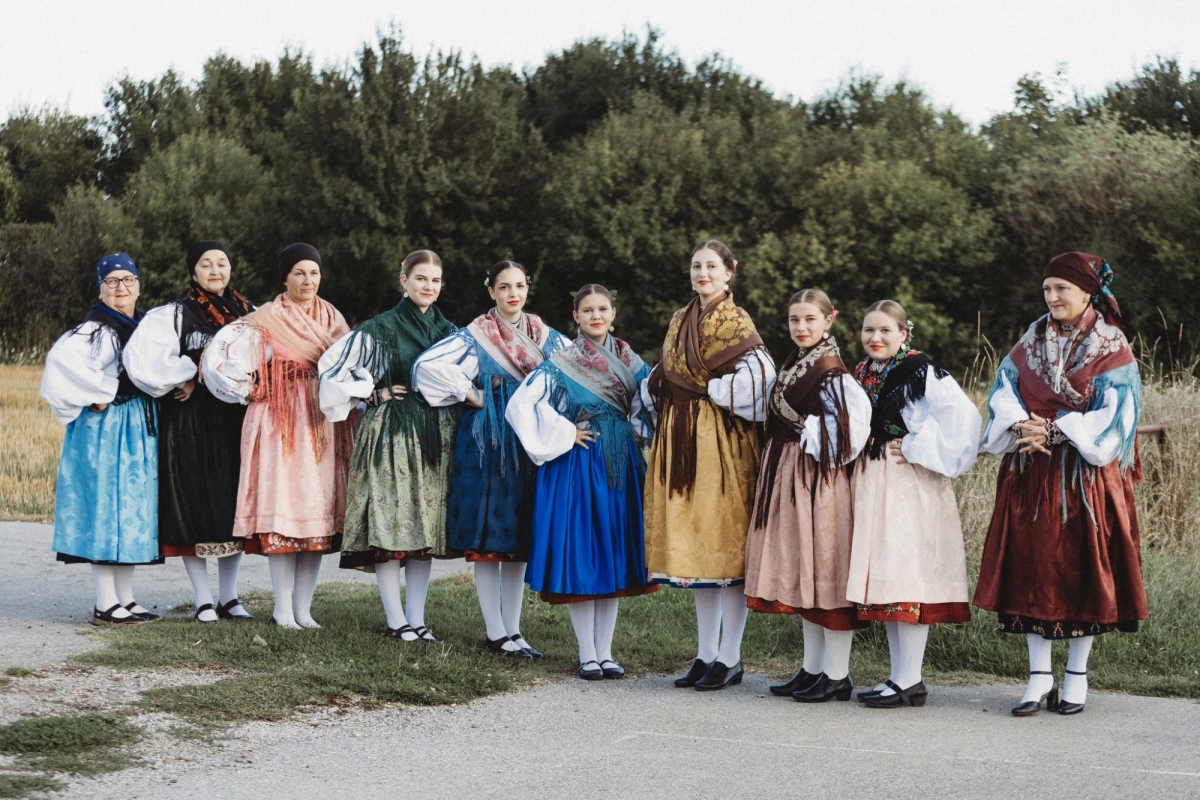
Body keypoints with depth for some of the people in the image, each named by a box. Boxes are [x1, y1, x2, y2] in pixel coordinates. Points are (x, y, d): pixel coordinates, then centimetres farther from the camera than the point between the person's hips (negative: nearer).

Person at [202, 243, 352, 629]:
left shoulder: (331, 318, 13)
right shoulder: (268, 318, -3)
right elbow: (222, 352, -11)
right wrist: (248, 391, -3)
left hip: (323, 425, 5)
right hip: (280, 424, -5)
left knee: (318, 511, 2)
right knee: (283, 511, -7)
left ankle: (303, 609, 8)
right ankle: (283, 609, -2)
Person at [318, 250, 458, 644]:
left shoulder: (449, 332, 12)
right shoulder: (380, 329, -3)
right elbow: (332, 368, -5)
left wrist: (452, 402, 6)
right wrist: (375, 393, -5)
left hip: (435, 436, 5)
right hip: (390, 433, -5)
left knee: (427, 526, 4)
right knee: (389, 523, -8)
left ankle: (417, 620, 8)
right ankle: (396, 621, -3)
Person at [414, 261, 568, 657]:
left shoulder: (547, 338, 9)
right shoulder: (475, 337, -5)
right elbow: (427, 365, -16)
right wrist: (472, 397, -12)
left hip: (531, 444, 4)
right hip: (487, 443, -4)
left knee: (520, 536, 7)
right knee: (488, 536, -3)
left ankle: (513, 630, 14)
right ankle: (496, 633, 3)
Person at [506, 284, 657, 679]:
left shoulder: (629, 361, 8)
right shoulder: (561, 363, -4)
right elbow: (520, 405, -12)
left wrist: (638, 437, 4)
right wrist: (564, 435, -10)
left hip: (622, 468, 4)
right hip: (578, 468, -4)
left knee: (614, 557, 6)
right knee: (580, 556, -4)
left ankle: (605, 652, 13)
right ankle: (587, 654, 3)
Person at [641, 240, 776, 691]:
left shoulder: (737, 323, -4)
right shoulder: (680, 323, 15)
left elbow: (757, 380, -16)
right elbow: (661, 382, 20)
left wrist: (712, 391, -10)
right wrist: (659, 392, 2)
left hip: (724, 443, -7)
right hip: (682, 442, 7)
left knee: (726, 545, -5)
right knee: (693, 546, 8)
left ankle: (729, 658, 1)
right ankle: (706, 654, 15)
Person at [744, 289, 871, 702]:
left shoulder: (832, 372, -13)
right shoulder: (792, 366, 12)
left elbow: (848, 427, -23)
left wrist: (812, 435, -11)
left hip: (821, 480, -9)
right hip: (789, 480, 9)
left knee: (825, 568, -4)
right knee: (802, 573, 13)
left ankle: (837, 675, 2)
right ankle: (812, 668, 21)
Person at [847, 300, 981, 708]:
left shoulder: (921, 373, -10)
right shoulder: (859, 375, 12)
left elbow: (962, 414, -20)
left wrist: (918, 449, -17)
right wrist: (855, 450, 9)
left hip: (911, 486, -8)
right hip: (870, 486, 8)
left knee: (908, 576, -8)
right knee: (883, 579, 9)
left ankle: (909, 681, -4)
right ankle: (899, 675, 17)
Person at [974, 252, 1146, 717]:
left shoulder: (1111, 349, -2)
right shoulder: (1031, 343, 10)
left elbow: (1111, 415, -10)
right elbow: (1003, 394, 3)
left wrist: (1055, 429, -18)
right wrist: (1022, 426, -17)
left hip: (1087, 476, -3)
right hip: (1032, 475, 4)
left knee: (1083, 569, 0)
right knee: (1032, 568, 1)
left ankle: (1077, 675, 12)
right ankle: (1040, 676, 8)